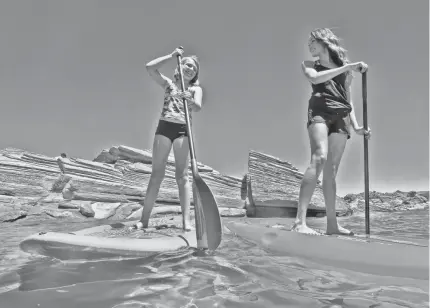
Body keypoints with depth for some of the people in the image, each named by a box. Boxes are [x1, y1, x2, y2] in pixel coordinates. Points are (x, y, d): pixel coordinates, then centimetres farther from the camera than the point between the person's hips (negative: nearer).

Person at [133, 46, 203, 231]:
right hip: (164, 127, 1)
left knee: (182, 175, -5)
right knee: (157, 174, -2)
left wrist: (189, 99, -27)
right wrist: (171, 56, 6)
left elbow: (198, 107, -6)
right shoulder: (168, 83, 16)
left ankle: (186, 221, -8)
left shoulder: (196, 89, 14)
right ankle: (144, 219, 2)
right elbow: (150, 67, 2)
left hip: (183, 130, 0)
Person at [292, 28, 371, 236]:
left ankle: (332, 224, 2)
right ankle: (300, 221, -31)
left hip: (341, 117, 4)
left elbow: (348, 100, 23)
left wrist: (355, 126, 12)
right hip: (319, 111, -3)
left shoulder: (345, 69, 25)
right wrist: (346, 68, -6)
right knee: (319, 159, -25)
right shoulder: (309, 64, 20)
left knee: (332, 170, -2)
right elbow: (314, 78, -4)